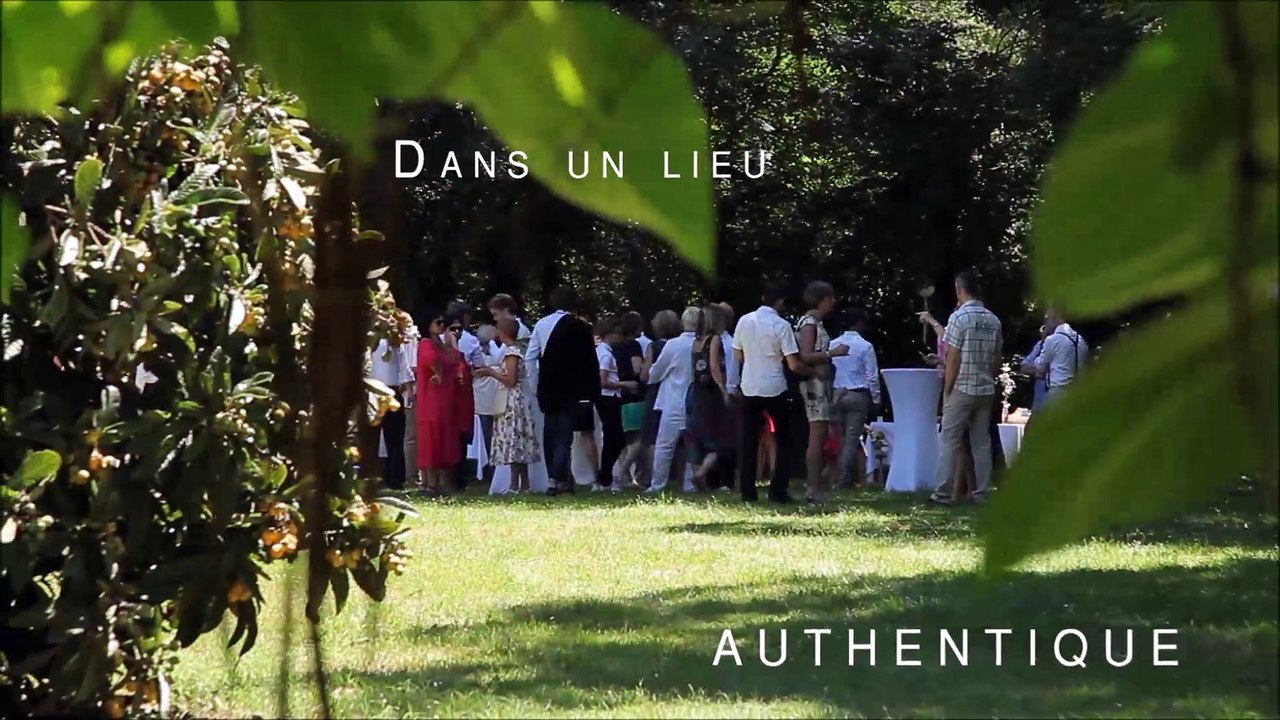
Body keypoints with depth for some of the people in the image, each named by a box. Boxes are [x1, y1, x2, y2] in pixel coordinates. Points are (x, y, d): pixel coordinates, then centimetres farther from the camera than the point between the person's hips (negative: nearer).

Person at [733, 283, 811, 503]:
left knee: (749, 442, 8)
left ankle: (748, 491, 5)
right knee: (783, 440, 8)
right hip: (774, 389, -4)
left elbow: (738, 357, 9)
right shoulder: (781, 325, -10)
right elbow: (793, 364, -13)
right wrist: (813, 372, 3)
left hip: (749, 388, 4)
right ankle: (778, 491, 0)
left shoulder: (745, 321, 2)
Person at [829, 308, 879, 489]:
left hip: (836, 395, 4)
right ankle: (845, 479, -5)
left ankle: (839, 478, 9)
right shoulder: (865, 347, -8)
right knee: (852, 440, -2)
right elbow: (872, 376, -6)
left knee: (839, 438, 10)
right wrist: (876, 399, 5)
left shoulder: (833, 345, 3)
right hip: (858, 396, -4)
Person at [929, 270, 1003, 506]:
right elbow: (997, 360, 9)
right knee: (982, 443, 8)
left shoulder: (959, 317, -11)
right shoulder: (993, 321, 6)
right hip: (986, 390, 5)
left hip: (961, 389, -5)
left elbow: (953, 359, -12)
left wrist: (947, 390, -6)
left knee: (949, 442, -2)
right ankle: (981, 493, 7)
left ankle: (943, 493, -5)